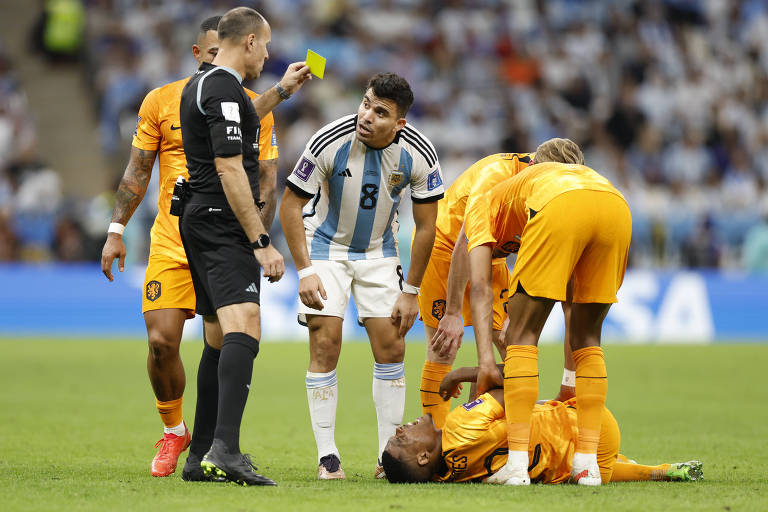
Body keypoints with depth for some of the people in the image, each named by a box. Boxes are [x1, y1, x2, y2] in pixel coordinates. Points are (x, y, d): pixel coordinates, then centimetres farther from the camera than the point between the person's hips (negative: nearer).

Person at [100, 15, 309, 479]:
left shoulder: (256, 109, 3)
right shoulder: (161, 101, 4)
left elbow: (266, 182, 4)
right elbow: (138, 171, 10)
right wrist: (117, 230, 4)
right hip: (170, 244, 1)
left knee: (222, 347, -7)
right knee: (162, 341, -8)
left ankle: (205, 448, 7)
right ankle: (173, 430, 17)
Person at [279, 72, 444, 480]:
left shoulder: (417, 154, -20)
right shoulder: (329, 143, -26)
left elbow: (426, 224, -7)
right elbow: (290, 204, -15)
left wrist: (410, 291, -7)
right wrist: (305, 271, -20)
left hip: (379, 250, 2)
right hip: (326, 244, -2)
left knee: (391, 346, -3)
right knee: (325, 345, -12)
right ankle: (327, 455, -5)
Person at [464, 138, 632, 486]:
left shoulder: (481, 207, 32)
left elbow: (480, 286, 16)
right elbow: (572, 297, 41)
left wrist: (486, 361, 11)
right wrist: (572, 376, 42)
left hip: (559, 208, -5)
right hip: (617, 206, 5)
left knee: (522, 335, 9)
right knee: (587, 337, 20)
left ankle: (517, 463, 0)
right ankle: (588, 462, 14)